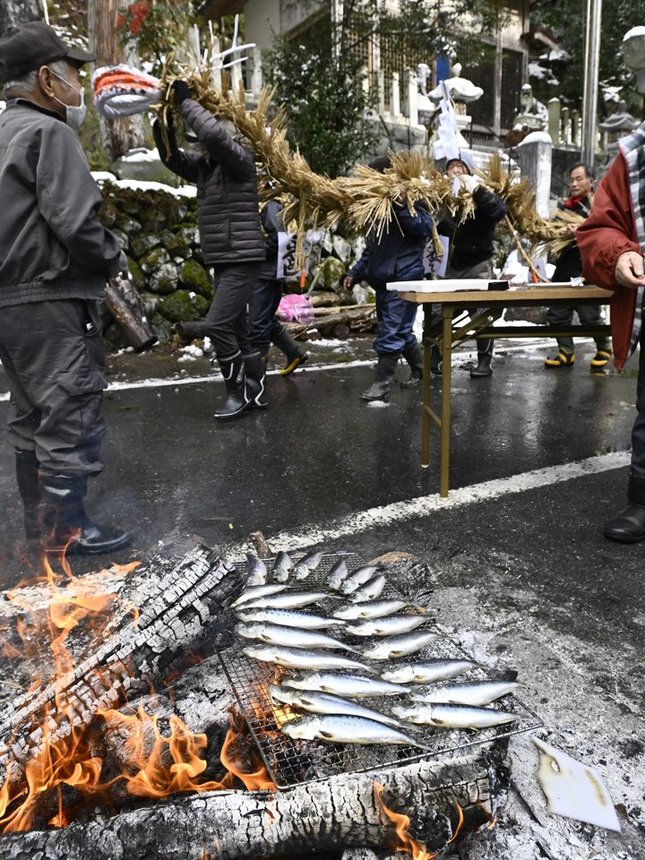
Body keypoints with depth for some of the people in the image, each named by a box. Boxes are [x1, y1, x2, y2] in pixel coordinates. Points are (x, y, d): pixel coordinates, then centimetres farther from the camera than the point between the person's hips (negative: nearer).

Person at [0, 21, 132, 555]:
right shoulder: (48, 132, -9)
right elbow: (74, 222, -21)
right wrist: (114, 258, -4)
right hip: (51, 299, -10)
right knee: (72, 412, -4)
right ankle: (65, 526, 3)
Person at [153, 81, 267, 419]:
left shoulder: (240, 160, -9)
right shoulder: (204, 165, 13)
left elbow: (215, 134, -25)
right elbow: (172, 158, 16)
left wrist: (185, 101, -14)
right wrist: (164, 124, 1)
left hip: (243, 261, -9)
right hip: (222, 262, 9)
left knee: (216, 325, -15)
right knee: (237, 330, 10)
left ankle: (239, 391, -2)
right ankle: (256, 391, 20)